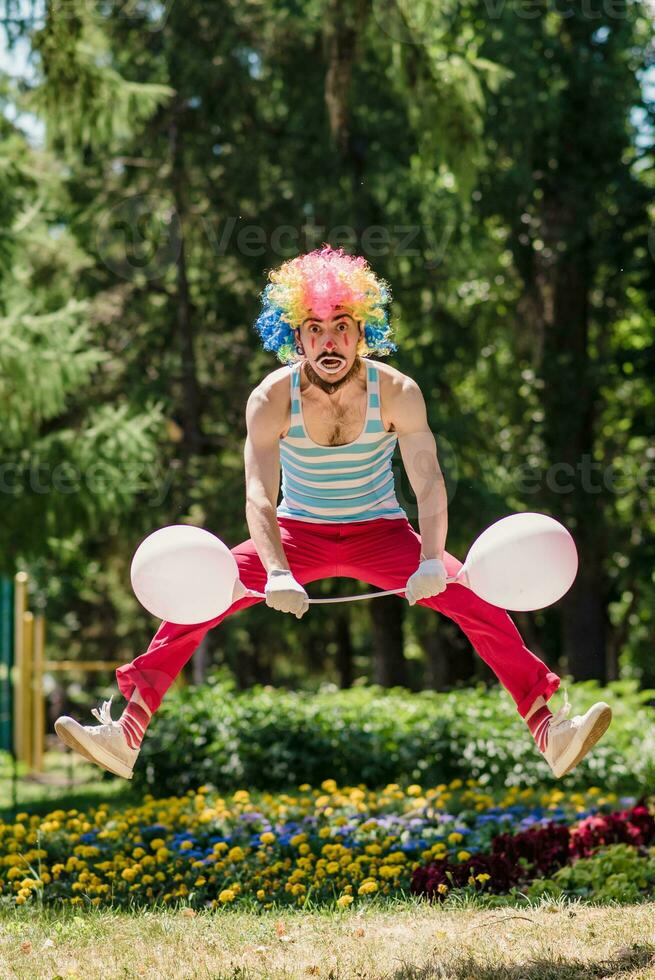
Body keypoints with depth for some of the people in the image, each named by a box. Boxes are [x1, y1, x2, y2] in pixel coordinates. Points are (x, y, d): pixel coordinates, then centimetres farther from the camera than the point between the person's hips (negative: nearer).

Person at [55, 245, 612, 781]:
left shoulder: (397, 392, -16)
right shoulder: (272, 399, -17)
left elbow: (429, 483, -23)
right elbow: (259, 495, -26)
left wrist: (432, 560, -42)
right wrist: (277, 573, -44)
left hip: (381, 533, 0)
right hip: (298, 534, 0)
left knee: (477, 600, -21)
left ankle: (550, 734, -15)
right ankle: (126, 736, -12)